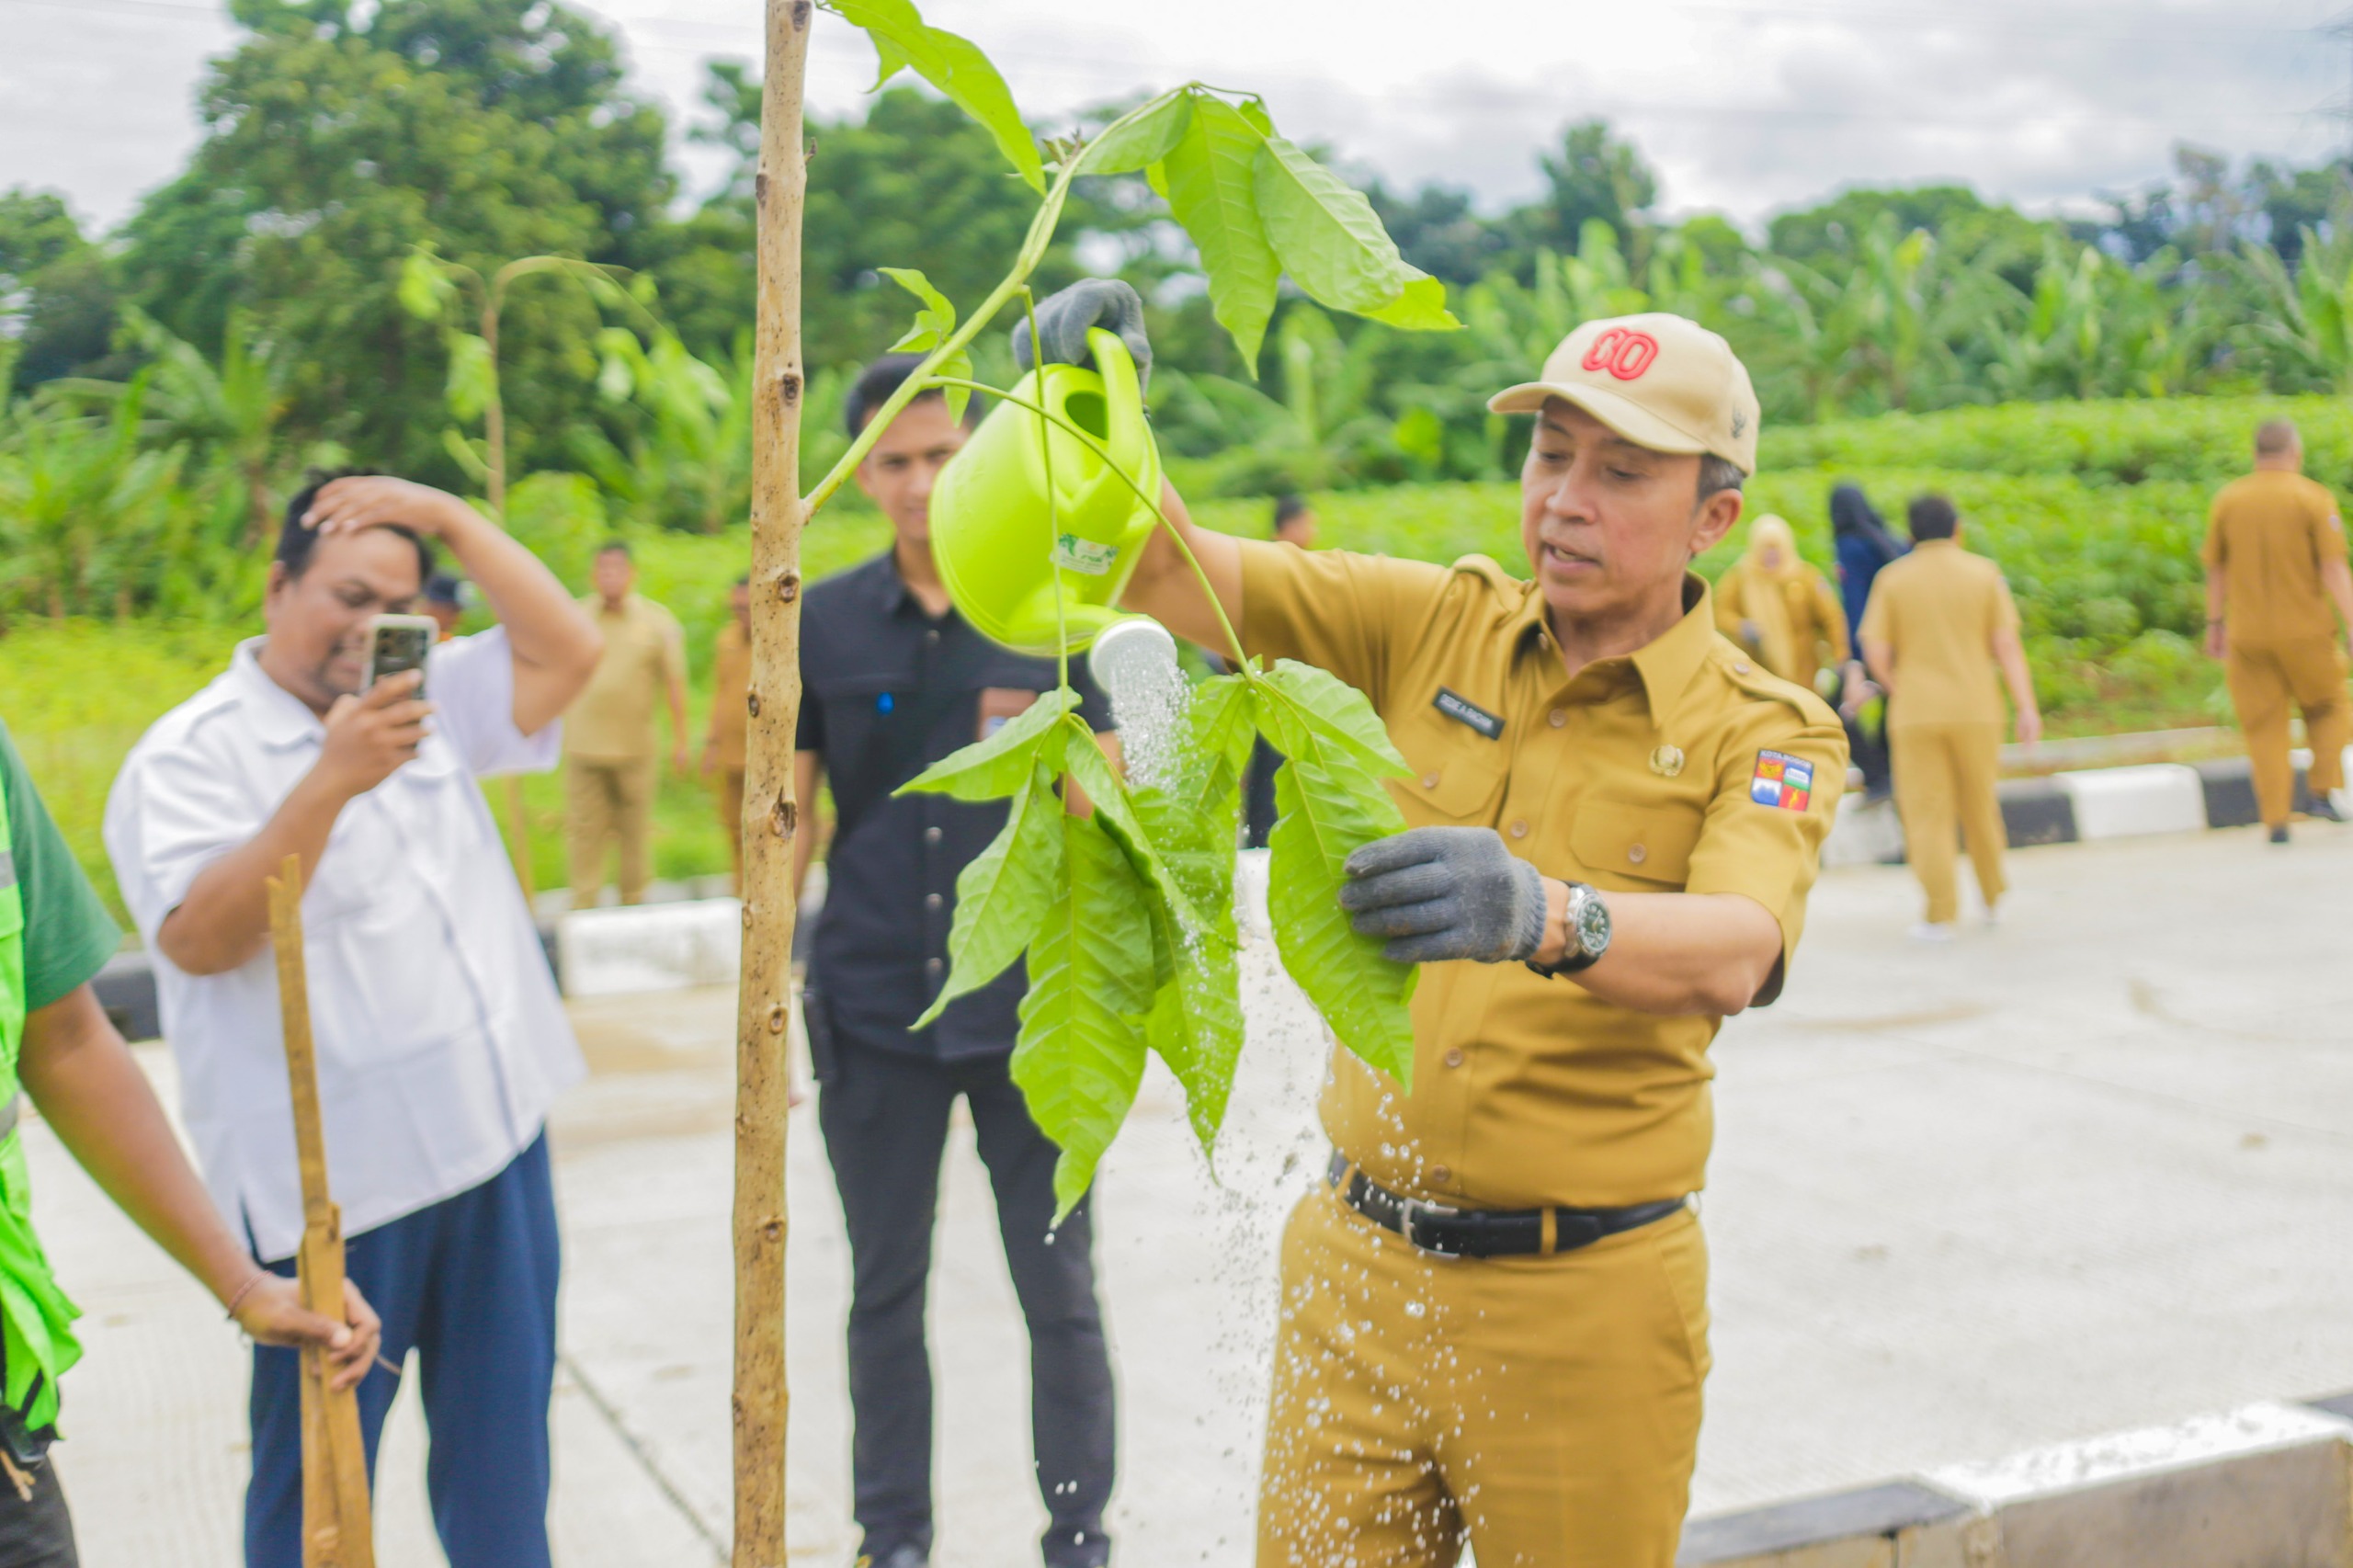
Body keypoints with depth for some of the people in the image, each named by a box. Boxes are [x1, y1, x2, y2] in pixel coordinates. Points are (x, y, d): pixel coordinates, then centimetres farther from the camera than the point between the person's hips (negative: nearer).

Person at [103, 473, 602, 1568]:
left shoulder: (429, 704, 11)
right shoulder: (187, 757, -7)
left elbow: (568, 653, 2)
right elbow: (197, 940, -20)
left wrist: (450, 520, -2)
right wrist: (329, 782, -27)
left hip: (496, 1139, 6)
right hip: (337, 1180, -5)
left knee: (502, 1453, 15)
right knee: (317, 1479, 6)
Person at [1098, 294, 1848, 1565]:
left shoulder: (1766, 733, -6)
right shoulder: (1436, 625, 4)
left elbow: (1733, 953, -26)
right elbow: (1172, 574, -2)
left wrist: (1545, 917, -46)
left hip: (1583, 1311, -2)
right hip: (1356, 1269, 3)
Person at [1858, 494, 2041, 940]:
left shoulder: (1893, 579, 0)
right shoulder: (1984, 573, 2)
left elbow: (1876, 652, -4)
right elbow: (2007, 644, -3)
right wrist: (2026, 707, -2)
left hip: (1915, 714, -1)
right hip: (1976, 709, 1)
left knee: (1927, 814, 2)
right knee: (1981, 807, 17)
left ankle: (1940, 916, -2)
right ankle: (1993, 899, 29)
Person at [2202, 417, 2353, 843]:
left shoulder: (2227, 500, 2)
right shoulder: (2315, 500, -7)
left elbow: (2215, 570, 8)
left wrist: (2214, 624, 17)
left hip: (2247, 636, 2)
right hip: (2304, 632, -2)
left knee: (2264, 727, 7)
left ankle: (2276, 820, 3)